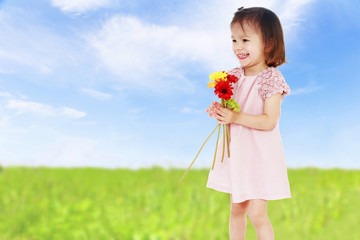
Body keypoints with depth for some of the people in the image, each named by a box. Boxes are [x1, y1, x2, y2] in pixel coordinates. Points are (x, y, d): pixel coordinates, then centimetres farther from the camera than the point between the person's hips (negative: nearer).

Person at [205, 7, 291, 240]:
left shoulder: (271, 78, -16)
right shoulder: (235, 75, 4)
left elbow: (269, 121, -21)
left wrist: (235, 117, -29)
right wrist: (220, 112, -10)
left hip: (260, 155, -7)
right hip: (236, 152, 7)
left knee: (257, 213, -5)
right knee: (236, 209, 17)